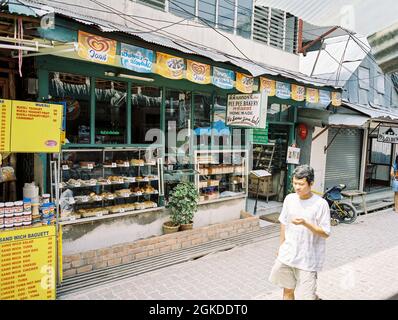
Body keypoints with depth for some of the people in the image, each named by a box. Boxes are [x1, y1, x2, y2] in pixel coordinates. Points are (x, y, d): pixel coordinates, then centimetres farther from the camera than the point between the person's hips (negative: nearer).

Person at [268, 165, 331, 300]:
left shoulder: (321, 204, -14)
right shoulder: (289, 199, -1)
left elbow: (325, 233, -12)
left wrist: (305, 223, -26)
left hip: (308, 259, -4)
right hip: (287, 255, 5)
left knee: (308, 296, 3)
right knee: (287, 290, 16)